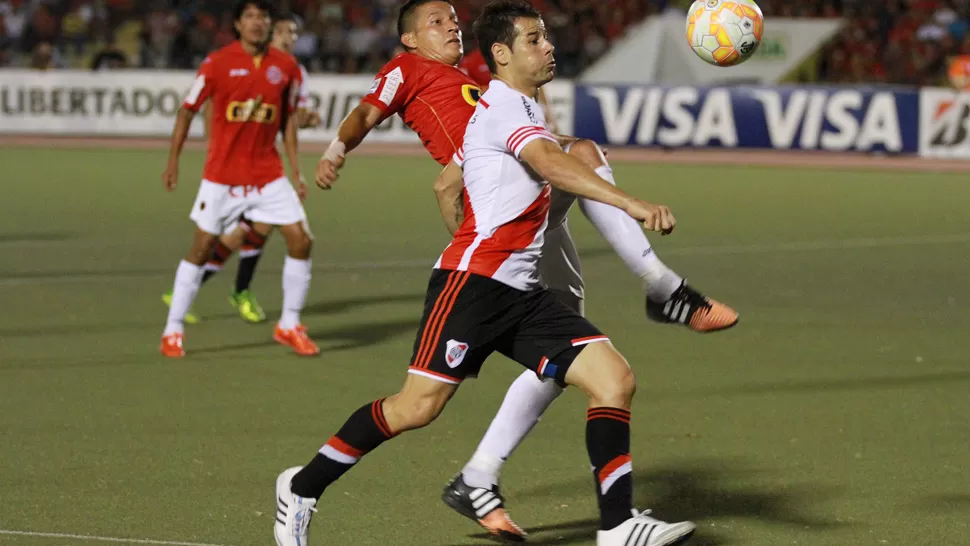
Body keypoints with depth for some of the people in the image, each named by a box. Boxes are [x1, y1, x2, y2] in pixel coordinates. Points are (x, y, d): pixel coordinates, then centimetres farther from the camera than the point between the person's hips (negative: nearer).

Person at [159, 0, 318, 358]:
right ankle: (173, 331, 8)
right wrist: (173, 161, -3)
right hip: (222, 175, -3)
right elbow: (187, 111, -1)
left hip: (268, 174, 3)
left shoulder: (286, 67, 1)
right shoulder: (217, 64, -9)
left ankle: (290, 326, 10)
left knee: (301, 240, -5)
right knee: (202, 247, -3)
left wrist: (295, 171, 9)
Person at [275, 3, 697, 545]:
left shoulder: (519, 108, 20)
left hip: (522, 293, 9)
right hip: (473, 281, -9)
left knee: (616, 378, -5)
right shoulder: (506, 106, -10)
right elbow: (554, 164, -30)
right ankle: (302, 488, 9)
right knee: (417, 408, -9)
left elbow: (445, 180, 30)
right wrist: (634, 205, -41)